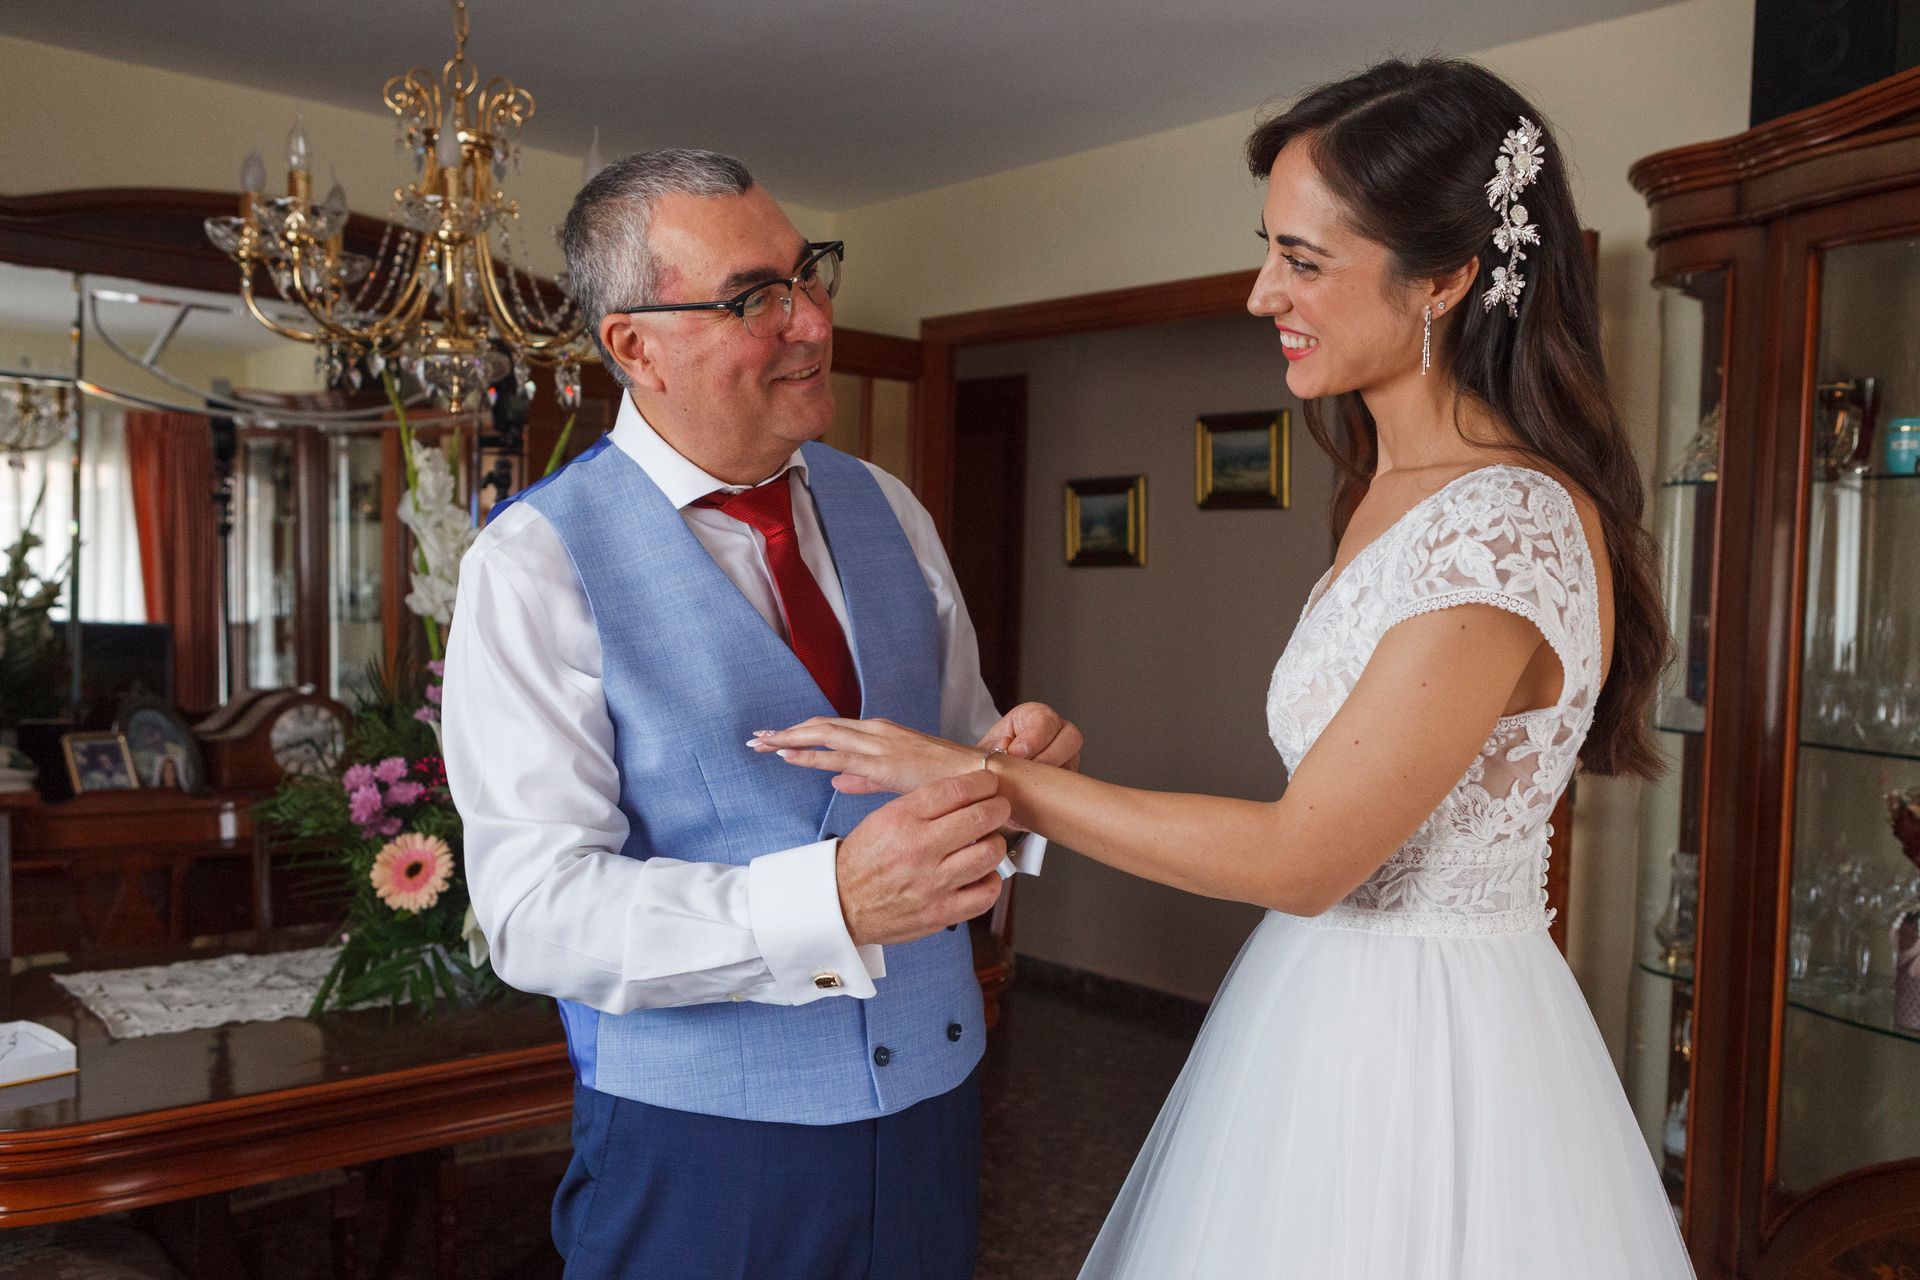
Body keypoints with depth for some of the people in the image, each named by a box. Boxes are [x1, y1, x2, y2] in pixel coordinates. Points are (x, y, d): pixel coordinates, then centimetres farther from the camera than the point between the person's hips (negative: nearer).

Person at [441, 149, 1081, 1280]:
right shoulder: (535, 565, -14)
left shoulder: (886, 510, 3)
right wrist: (831, 901, -34)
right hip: (701, 1140, -5)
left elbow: (956, 748, 9)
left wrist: (1016, 774, -15)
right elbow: (536, 910, -20)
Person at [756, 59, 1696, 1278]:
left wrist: (985, 778, -21)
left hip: (1419, 1043, -8)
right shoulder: (1398, 487, 6)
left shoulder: (1509, 528, -24)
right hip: (1336, 999, 8)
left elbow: (1302, 855, -22)